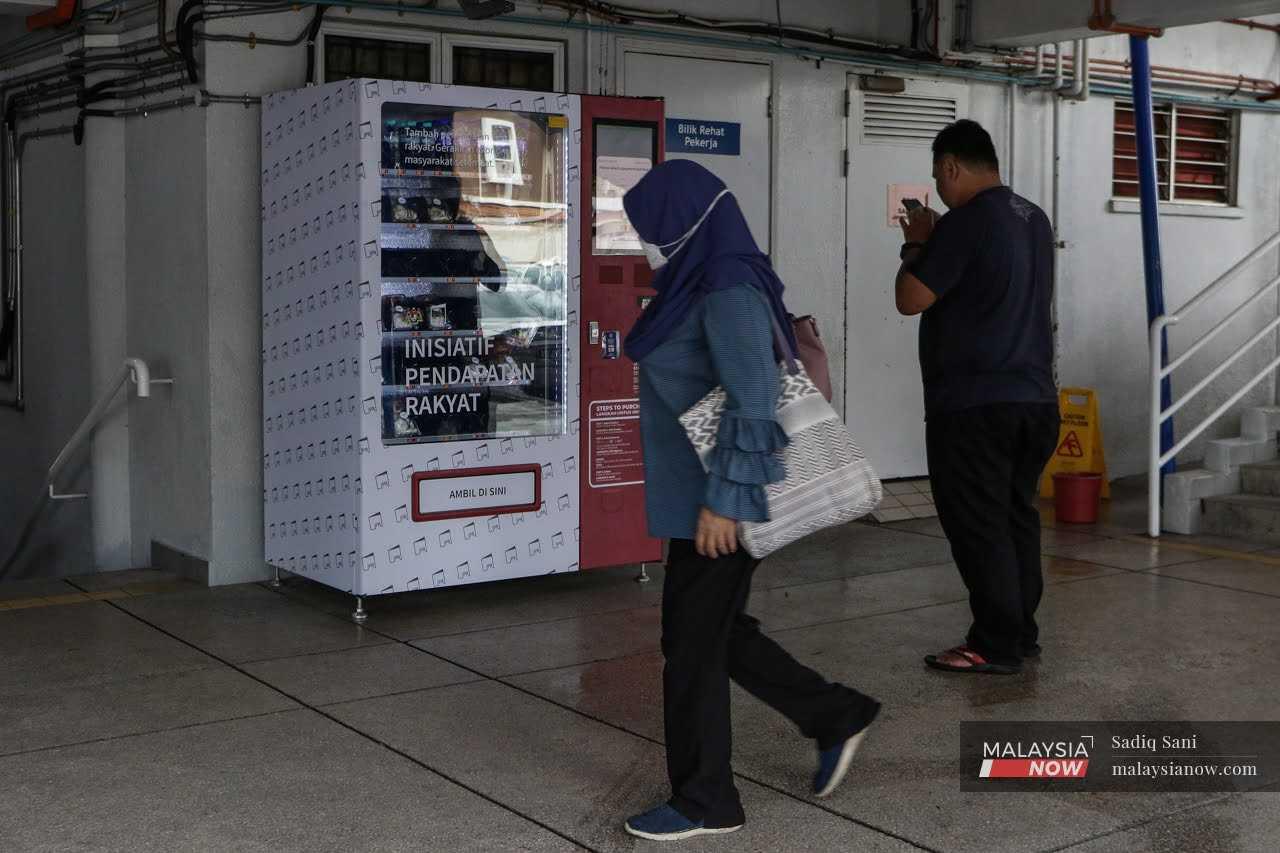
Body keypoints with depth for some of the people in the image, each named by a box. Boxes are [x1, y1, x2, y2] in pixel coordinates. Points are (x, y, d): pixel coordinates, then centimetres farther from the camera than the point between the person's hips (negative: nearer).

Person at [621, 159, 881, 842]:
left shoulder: (729, 291, -18)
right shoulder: (704, 285, 12)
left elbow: (754, 400, -25)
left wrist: (723, 499, -25)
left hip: (721, 498, -10)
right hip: (700, 493, 10)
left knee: (691, 643, 1)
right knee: (717, 632, 17)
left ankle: (705, 802, 15)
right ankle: (835, 717, 29)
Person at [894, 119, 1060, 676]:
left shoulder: (965, 222, -15)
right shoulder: (1034, 219, 12)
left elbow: (911, 299, -13)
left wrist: (916, 244, 3)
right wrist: (934, 242, 19)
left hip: (974, 404, -8)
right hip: (1035, 399, 9)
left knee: (978, 525, -2)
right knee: (1017, 516, 14)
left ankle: (996, 645, 2)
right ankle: (1021, 632, 20)